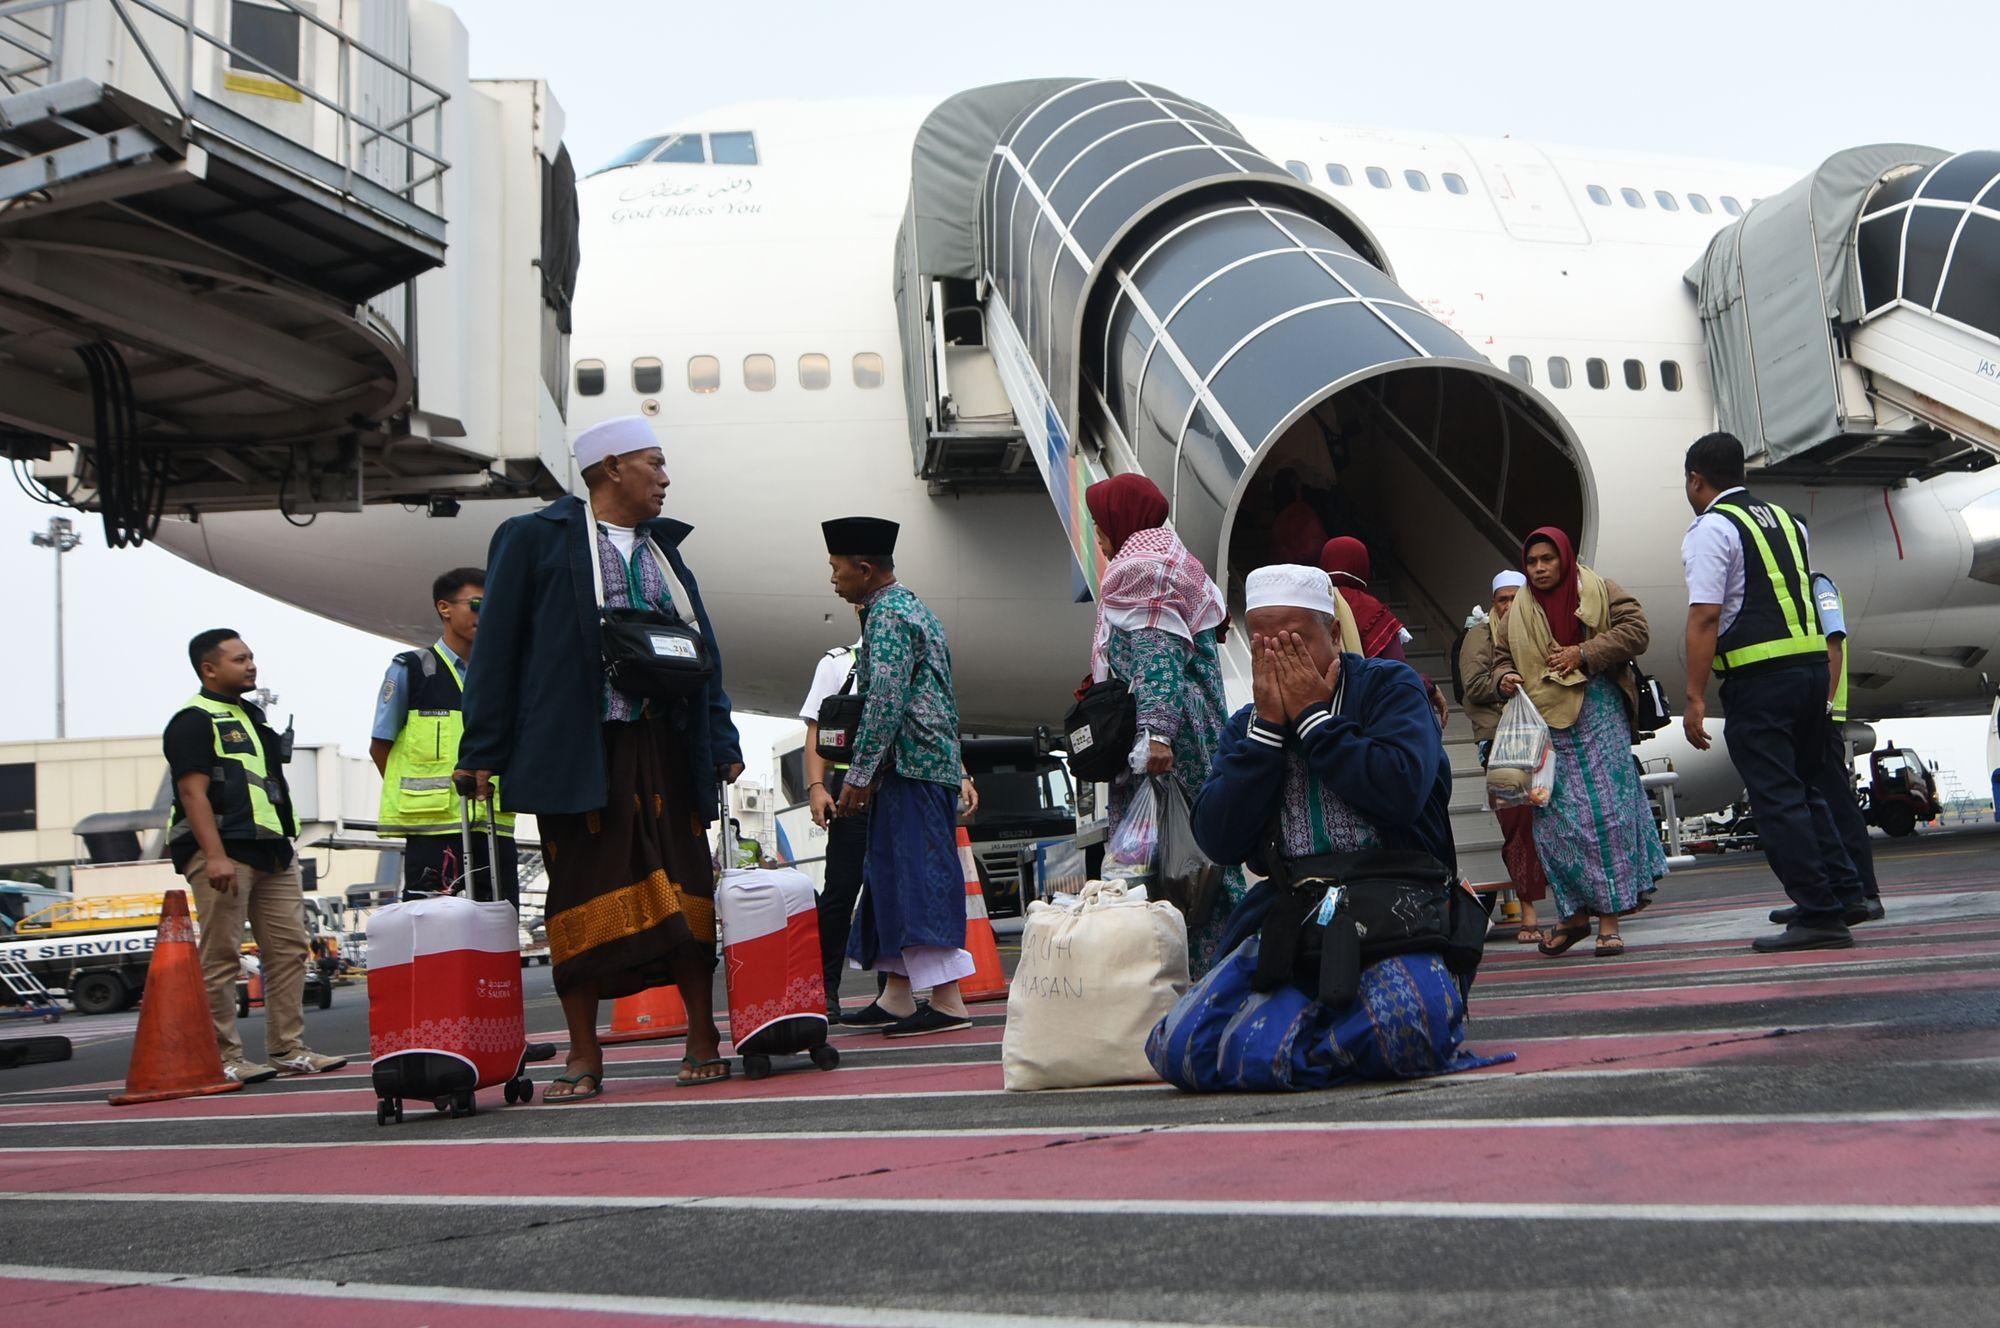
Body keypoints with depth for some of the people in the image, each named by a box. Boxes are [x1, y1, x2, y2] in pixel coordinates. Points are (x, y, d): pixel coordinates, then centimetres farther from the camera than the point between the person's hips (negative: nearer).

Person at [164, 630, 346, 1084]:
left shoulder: (253, 715, 22)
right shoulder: (193, 720, -5)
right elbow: (193, 792, -15)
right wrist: (214, 856, -25)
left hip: (271, 851, 9)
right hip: (222, 852, -9)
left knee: (290, 949, 7)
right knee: (222, 957, -5)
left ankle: (288, 1050, 12)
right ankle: (224, 1057, 0)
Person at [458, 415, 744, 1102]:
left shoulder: (665, 548, 19)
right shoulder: (535, 538, 3)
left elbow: (703, 649, 18)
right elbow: (498, 647, -1)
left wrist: (722, 740, 9)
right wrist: (483, 751, -6)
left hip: (665, 747, 4)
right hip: (577, 751, -4)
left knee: (686, 890, 3)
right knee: (584, 896, -1)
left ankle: (703, 1040, 12)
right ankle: (584, 1058, 8)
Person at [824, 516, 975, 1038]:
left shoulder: (887, 615, -11)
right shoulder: (911, 607, 21)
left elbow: (885, 701, -19)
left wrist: (859, 774, -16)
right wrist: (870, 773, 23)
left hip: (911, 765, -10)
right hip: (930, 762, 10)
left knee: (917, 875, -10)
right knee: (894, 873, 13)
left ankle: (947, 1002, -10)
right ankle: (897, 996, 18)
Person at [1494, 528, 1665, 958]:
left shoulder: (1599, 591, 4)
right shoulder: (1517, 612, 13)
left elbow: (1635, 630, -3)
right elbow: (1501, 657, 20)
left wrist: (1585, 654, -11)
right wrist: (1505, 678, -2)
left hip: (1597, 715, -3)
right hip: (1545, 725, 3)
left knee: (1605, 812, -6)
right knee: (1554, 818, 0)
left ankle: (1609, 918, -1)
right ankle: (1574, 914, 11)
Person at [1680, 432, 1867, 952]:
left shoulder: (1710, 530, -7)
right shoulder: (1786, 520, 19)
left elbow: (1705, 616, -15)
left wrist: (1695, 698, -15)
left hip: (1758, 676, -8)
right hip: (1812, 662, 8)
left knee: (1777, 798, -3)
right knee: (1804, 788, 20)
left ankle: (1819, 914, -2)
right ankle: (1845, 891, 17)